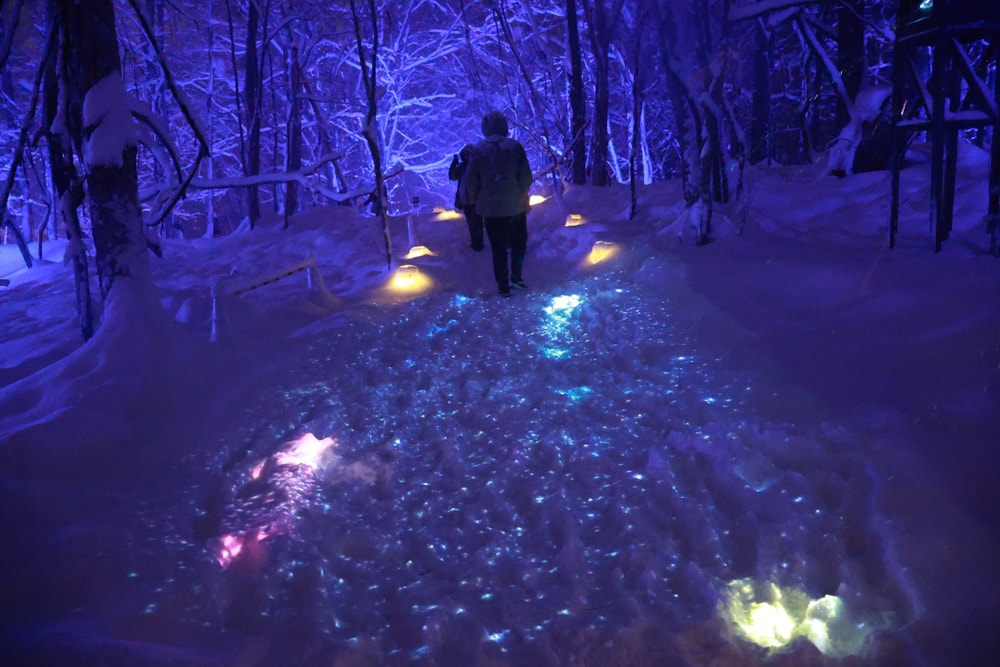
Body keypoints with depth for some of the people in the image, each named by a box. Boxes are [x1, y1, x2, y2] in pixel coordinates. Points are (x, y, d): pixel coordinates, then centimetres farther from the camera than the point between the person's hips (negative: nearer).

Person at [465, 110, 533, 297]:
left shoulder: (479, 149, -6)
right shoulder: (515, 146, -7)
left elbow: (471, 180, -6)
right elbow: (526, 176, -8)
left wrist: (475, 200, 9)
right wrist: (522, 194, 8)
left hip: (491, 207, 0)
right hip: (515, 205, 0)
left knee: (498, 247, 8)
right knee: (519, 242, 20)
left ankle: (503, 285, 12)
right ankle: (516, 276, 18)